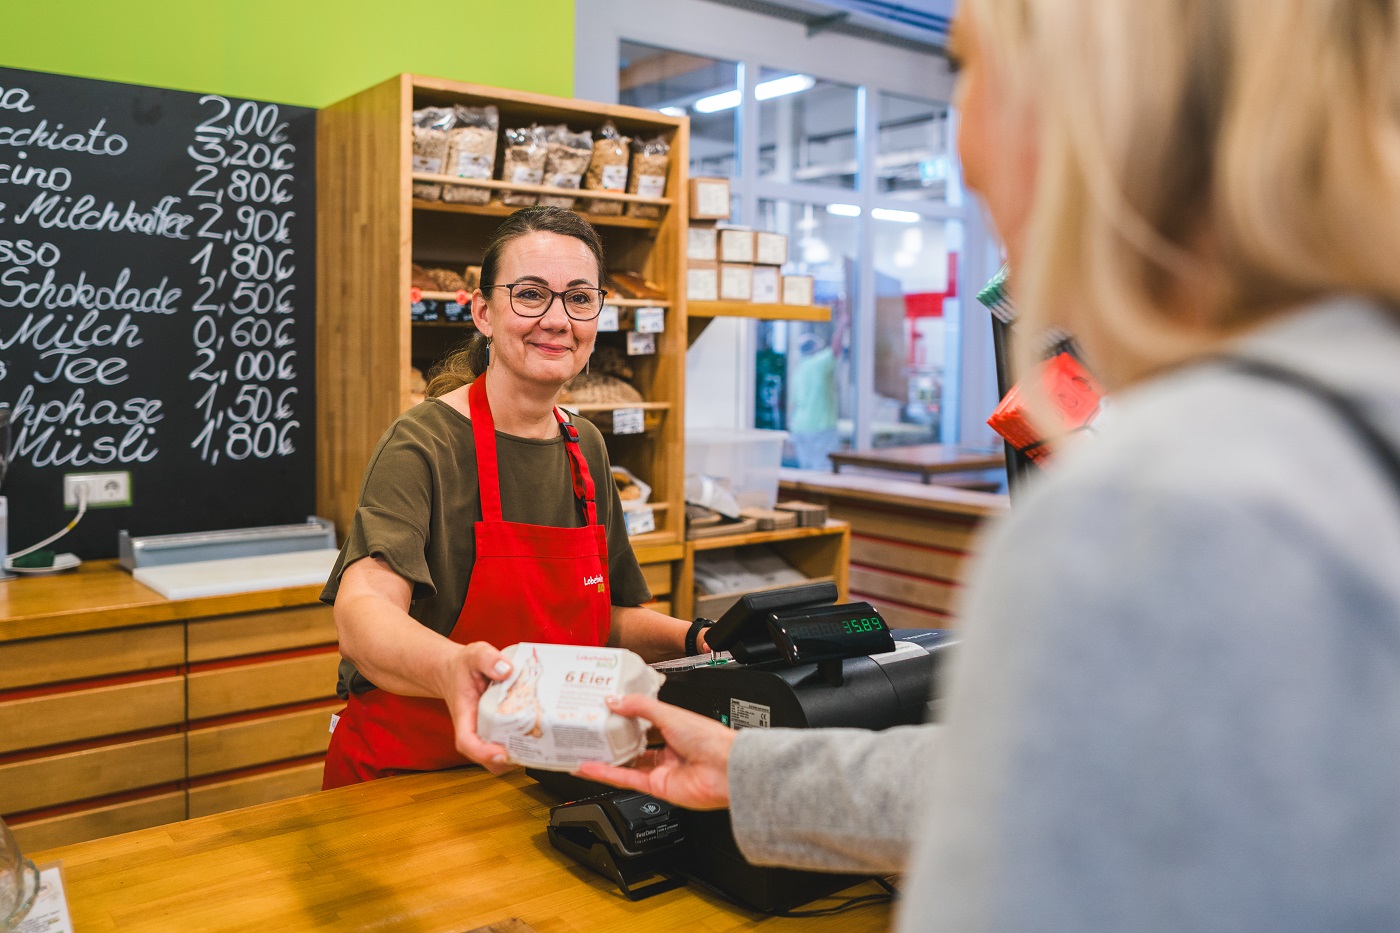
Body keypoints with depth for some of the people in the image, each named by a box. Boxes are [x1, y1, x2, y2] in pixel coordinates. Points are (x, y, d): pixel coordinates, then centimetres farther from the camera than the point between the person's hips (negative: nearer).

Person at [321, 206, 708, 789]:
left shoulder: (585, 448, 9)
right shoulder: (425, 444, -11)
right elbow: (362, 609, -27)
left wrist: (697, 641, 0)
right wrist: (451, 668, -48)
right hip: (405, 774, -4)